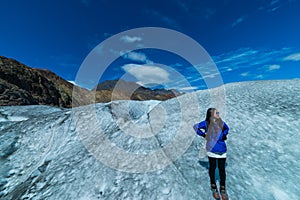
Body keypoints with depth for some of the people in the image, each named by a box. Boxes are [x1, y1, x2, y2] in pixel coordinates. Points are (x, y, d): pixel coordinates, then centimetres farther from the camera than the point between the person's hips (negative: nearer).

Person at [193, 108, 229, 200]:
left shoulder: (221, 123, 1)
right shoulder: (206, 123, -9)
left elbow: (227, 128, 22)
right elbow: (196, 127, 1)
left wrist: (224, 135, 6)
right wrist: (204, 135, -4)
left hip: (222, 150, 3)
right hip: (212, 150, -2)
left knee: (222, 169, 10)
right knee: (212, 168, 13)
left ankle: (223, 189, 31)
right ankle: (213, 187, 35)